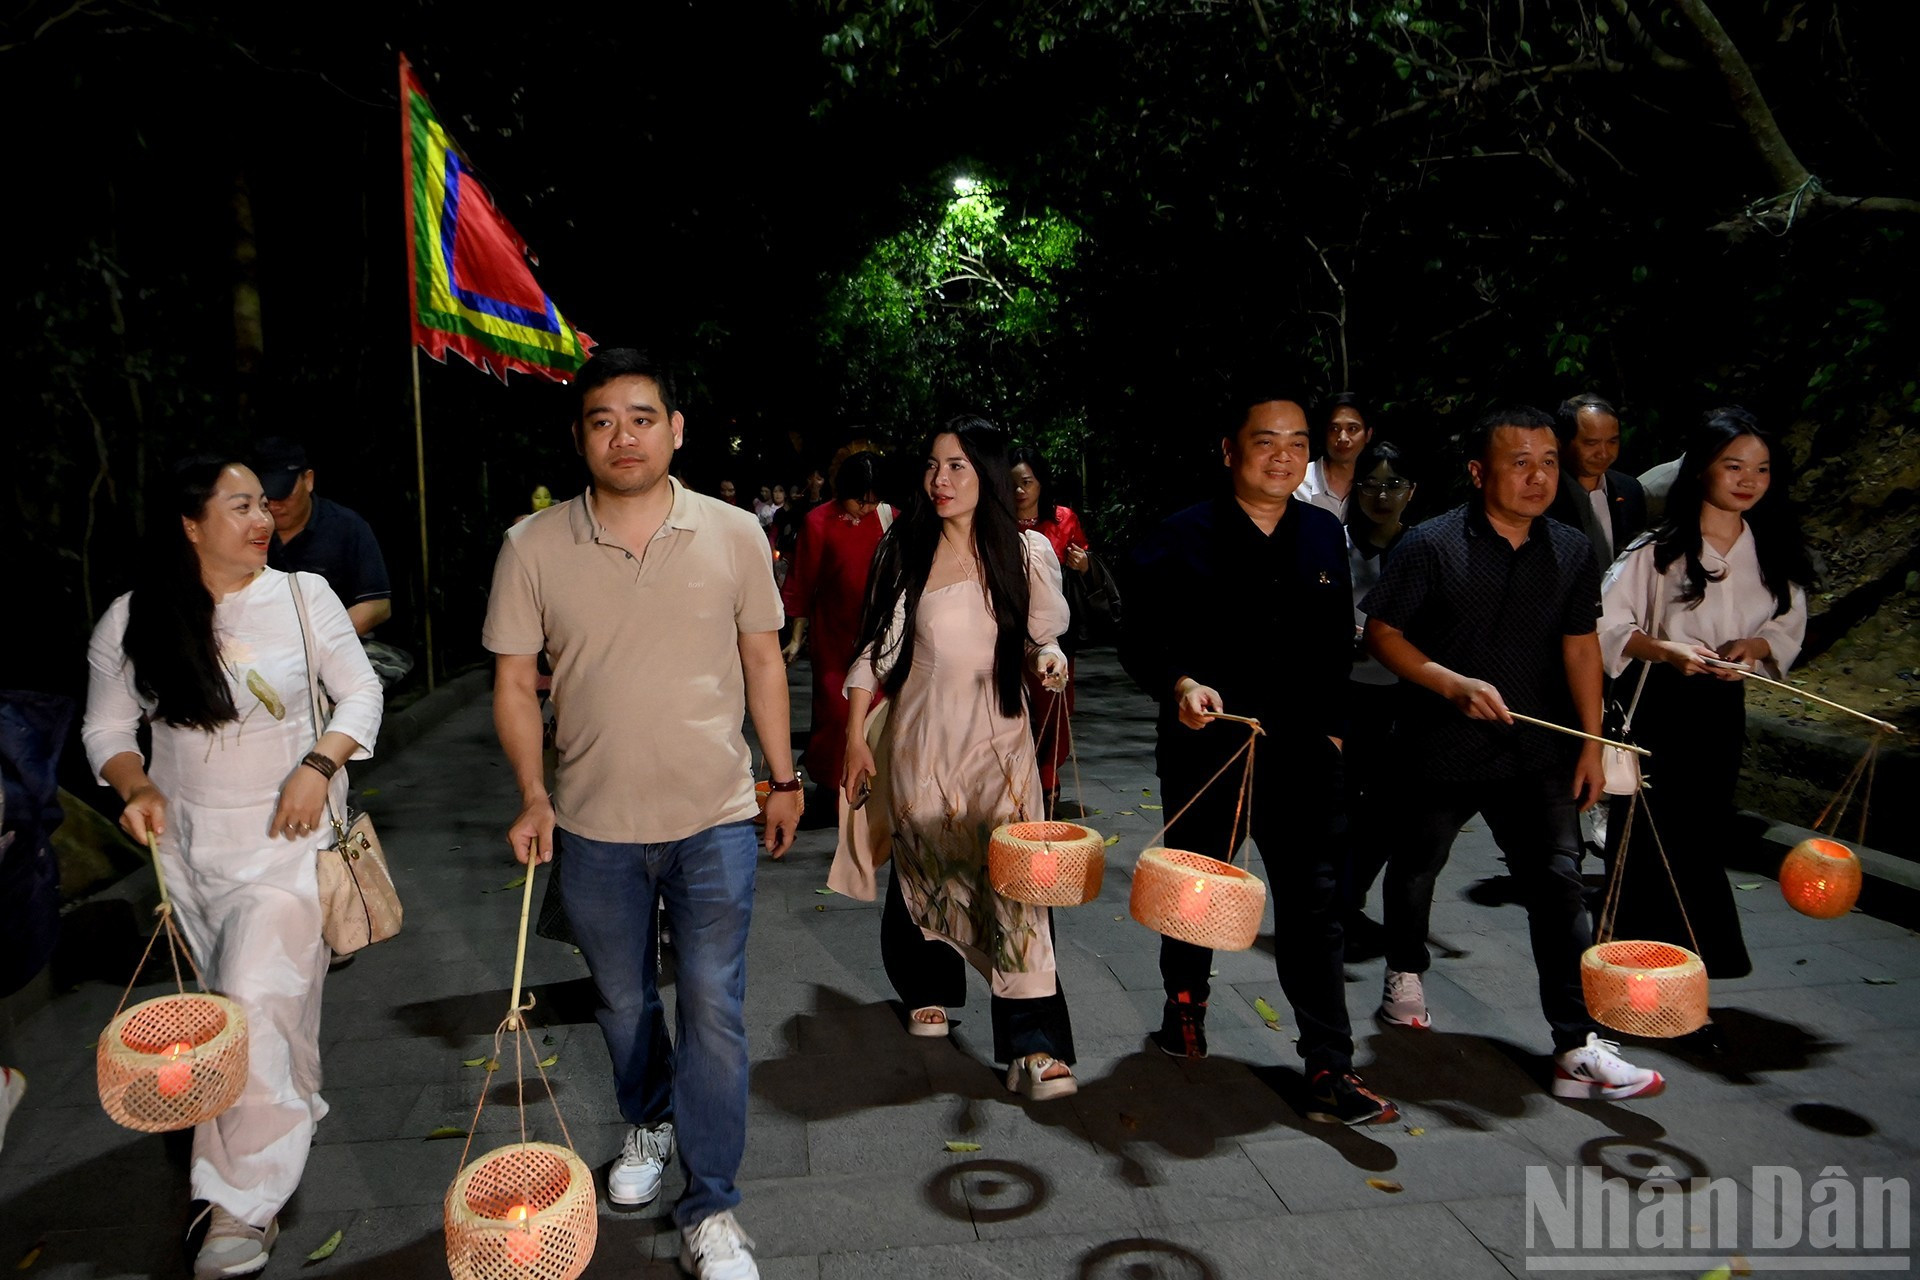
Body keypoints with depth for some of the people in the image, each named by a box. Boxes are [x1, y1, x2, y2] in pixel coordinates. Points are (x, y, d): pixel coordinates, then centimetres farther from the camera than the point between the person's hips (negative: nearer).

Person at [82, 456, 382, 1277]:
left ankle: (242, 1207, -2)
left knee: (258, 1001, -12)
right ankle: (293, 1111, 42)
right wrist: (137, 788, -11)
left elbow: (360, 692, 0)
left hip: (287, 835, -3)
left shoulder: (303, 596, -5)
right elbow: (106, 728, 7)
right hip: (188, 841, 3)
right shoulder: (131, 621, -2)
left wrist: (319, 765, -14)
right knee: (232, 1002, 16)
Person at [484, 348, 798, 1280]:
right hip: (594, 827, 2)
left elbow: (762, 659, 4)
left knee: (712, 1011, 0)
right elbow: (514, 682, 1)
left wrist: (783, 779, 6)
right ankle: (648, 1124, 48)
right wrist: (533, 796, -8)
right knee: (622, 1003, 19)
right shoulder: (533, 548, -5)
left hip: (716, 819, -1)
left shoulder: (734, 534, -4)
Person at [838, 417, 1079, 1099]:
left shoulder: (1027, 553, -1)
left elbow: (1043, 636, 9)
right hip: (921, 738, 1)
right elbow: (876, 647, 3)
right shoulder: (903, 550, 1)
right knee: (921, 866, 12)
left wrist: (1048, 657, -15)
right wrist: (855, 735, 0)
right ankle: (928, 990, 39)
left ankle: (1034, 1047, -5)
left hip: (998, 740, -1)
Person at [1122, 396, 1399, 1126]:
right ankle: (1185, 1000, 43)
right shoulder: (1183, 538, -6)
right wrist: (1179, 685, -24)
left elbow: (1339, 647, 15)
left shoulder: (1325, 536, 7)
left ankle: (1330, 1073, 4)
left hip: (1303, 750, 2)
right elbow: (1139, 639, -6)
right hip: (1206, 745, -2)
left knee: (1314, 904, -2)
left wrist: (1332, 728, 11)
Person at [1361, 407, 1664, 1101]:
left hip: (1536, 753, 2)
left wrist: (1591, 743, 4)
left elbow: (1580, 647, 7)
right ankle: (1405, 973, 44)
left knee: (1560, 884, -6)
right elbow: (1382, 633, -10)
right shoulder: (1431, 544, -12)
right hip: (1439, 750, -2)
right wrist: (1456, 685, -22)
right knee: (1416, 868, 17)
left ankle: (1578, 1049, 0)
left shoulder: (1572, 551, 1)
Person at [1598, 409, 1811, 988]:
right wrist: (1665, 650, -25)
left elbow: (1790, 628, 10)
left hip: (1722, 710, 4)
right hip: (1657, 707, -4)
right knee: (1646, 839, 0)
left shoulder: (1775, 551, 4)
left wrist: (1756, 645, -10)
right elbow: (1606, 624, -11)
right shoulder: (1659, 548, -9)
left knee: (1705, 837, 9)